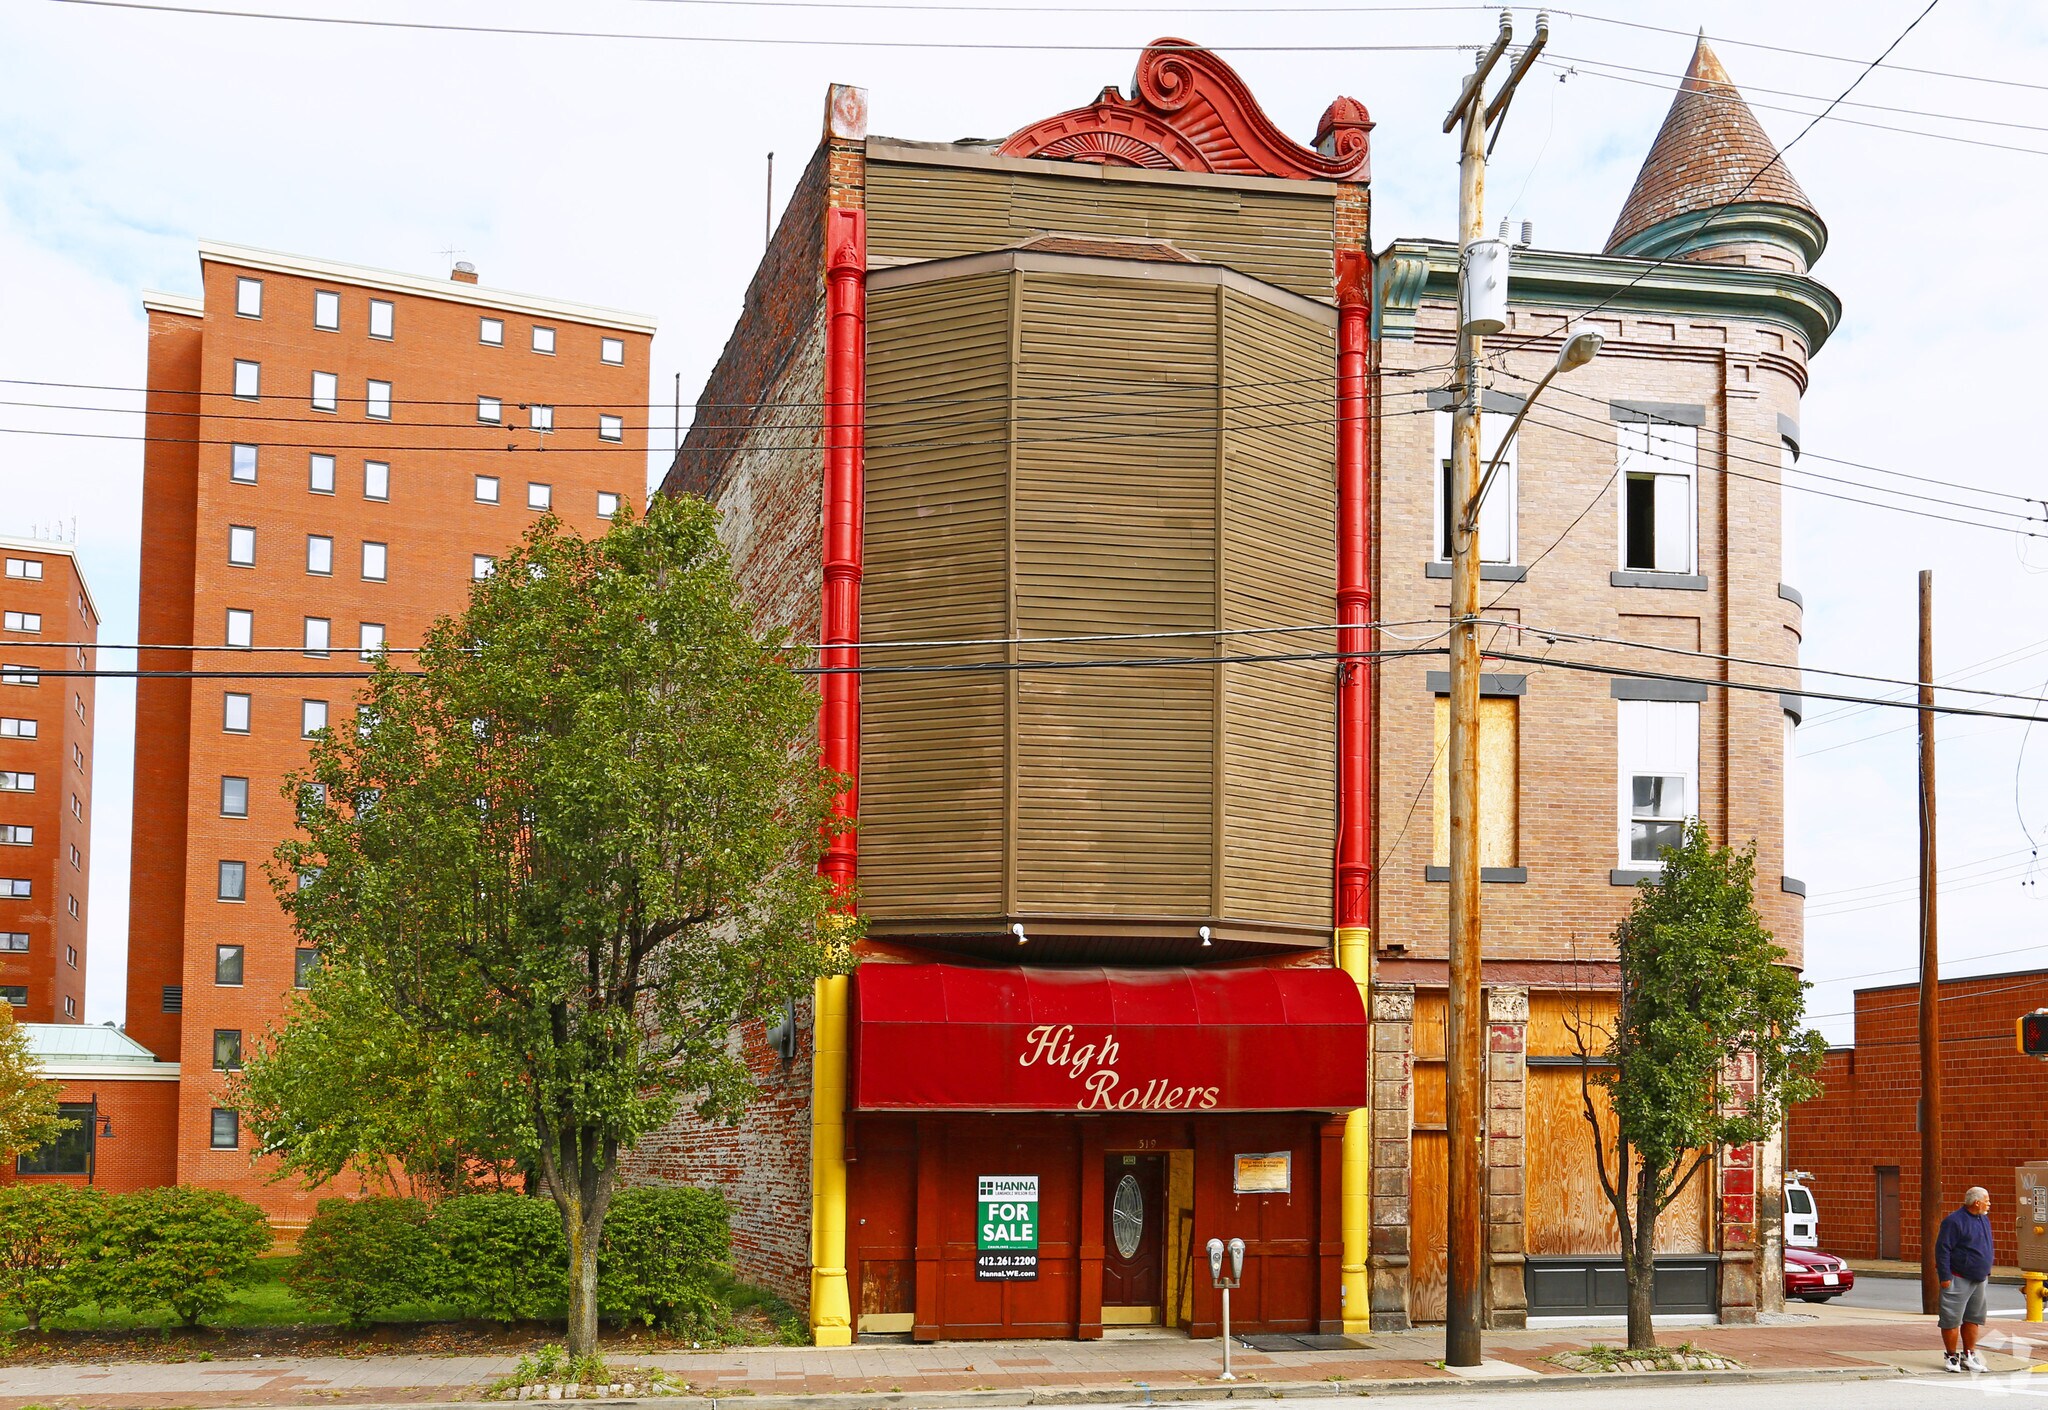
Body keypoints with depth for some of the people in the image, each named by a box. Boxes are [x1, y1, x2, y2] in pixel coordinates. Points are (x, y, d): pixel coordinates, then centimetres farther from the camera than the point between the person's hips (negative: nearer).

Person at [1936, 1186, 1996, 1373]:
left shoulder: (1984, 1219, 11)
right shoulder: (1955, 1221, -15)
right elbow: (1942, 1249, -16)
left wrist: (1986, 1272, 19)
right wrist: (1945, 1276, -18)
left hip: (1979, 1280, 8)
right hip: (1958, 1279, -8)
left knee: (1974, 1319, 12)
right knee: (1952, 1319, -3)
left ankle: (1969, 1355, 21)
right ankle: (1952, 1357, 5)